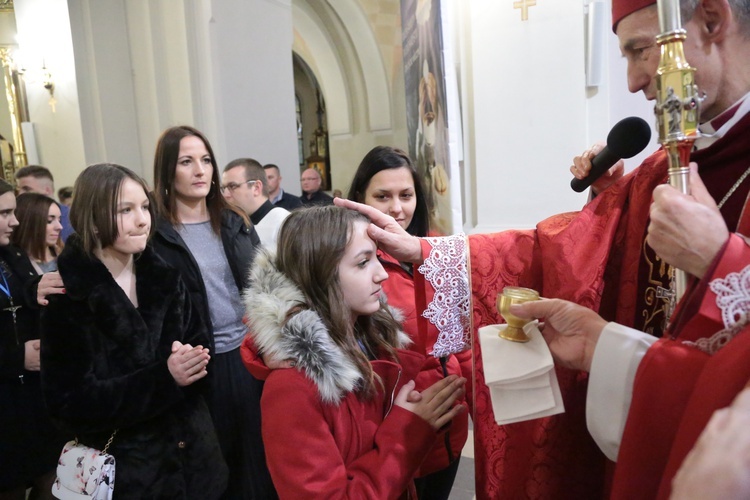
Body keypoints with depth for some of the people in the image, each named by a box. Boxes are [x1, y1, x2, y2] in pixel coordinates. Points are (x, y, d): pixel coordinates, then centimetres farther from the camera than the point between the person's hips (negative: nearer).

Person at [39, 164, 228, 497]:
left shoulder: (164, 278, 1)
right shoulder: (67, 297, -14)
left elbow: (200, 345, 4)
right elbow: (71, 405, -16)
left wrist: (192, 362, -19)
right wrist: (164, 378, -25)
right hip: (124, 468, -4)